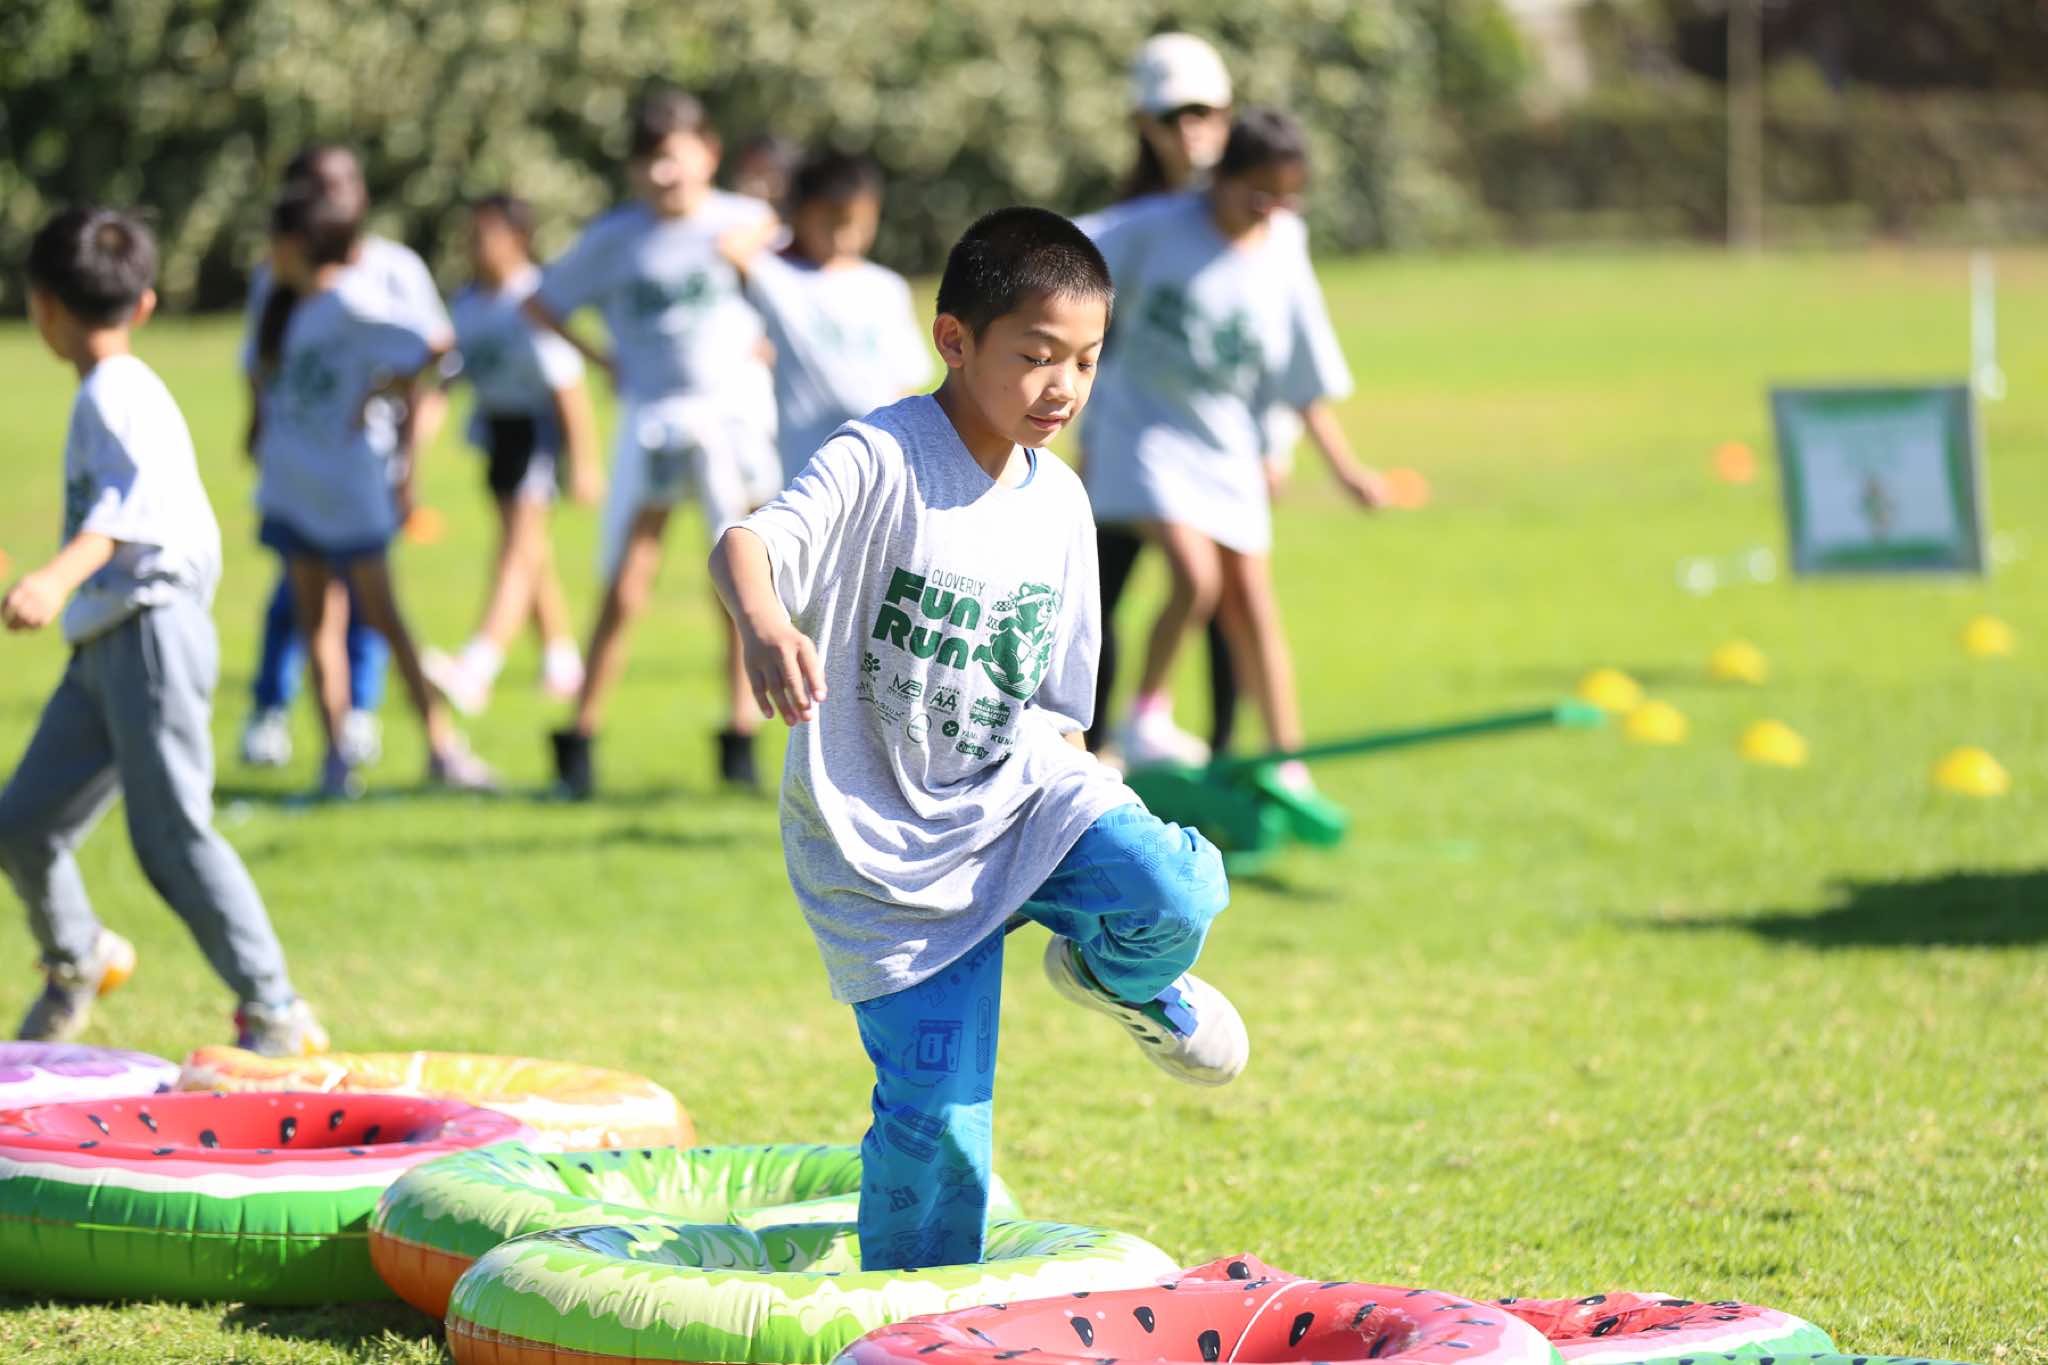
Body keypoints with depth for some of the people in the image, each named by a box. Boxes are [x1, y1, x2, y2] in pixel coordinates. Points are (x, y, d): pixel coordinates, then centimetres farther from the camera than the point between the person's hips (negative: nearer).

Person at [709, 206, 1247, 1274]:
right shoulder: (880, 464, -18)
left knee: (1175, 893, -24)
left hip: (1020, 789, 4)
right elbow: (745, 545, -35)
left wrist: (1110, 831, 11)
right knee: (936, 1114, -6)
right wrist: (763, 623, -57)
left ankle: (1115, 976, 12)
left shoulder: (1058, 503, 2)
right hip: (884, 843, -4)